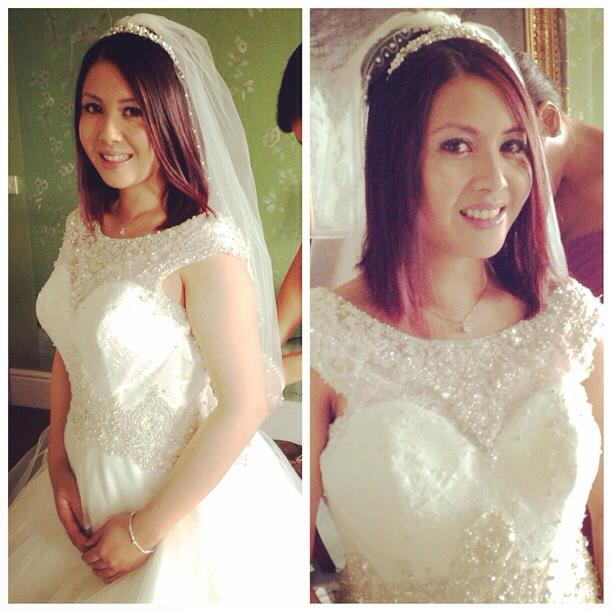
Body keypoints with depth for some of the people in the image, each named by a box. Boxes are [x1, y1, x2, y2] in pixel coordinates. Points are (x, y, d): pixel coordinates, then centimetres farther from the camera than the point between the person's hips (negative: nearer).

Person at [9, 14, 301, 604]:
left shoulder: (206, 246, -26)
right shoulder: (83, 224, -3)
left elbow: (243, 406, -24)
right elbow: (68, 350, 7)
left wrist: (145, 530, -15)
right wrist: (59, 461, -3)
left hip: (184, 491, -7)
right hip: (87, 481, 7)